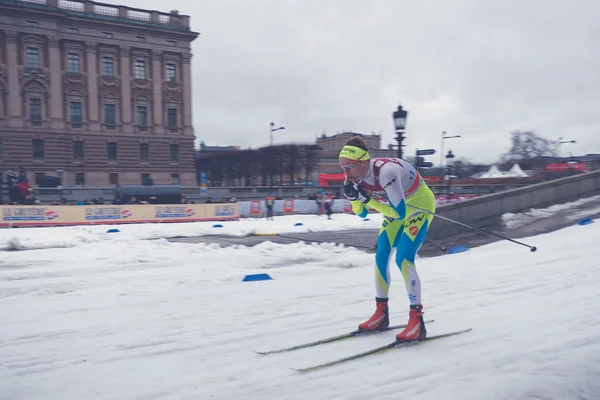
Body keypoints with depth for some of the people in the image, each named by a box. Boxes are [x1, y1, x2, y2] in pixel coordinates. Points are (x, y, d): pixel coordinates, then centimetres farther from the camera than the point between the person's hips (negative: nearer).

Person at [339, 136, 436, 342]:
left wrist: (368, 200, -34)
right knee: (381, 256, 4)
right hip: (398, 205, 8)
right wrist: (353, 196, -21)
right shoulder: (357, 177, -14)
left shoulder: (386, 171, -37)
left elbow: (399, 213, -34)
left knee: (403, 259, -18)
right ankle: (381, 313, 17)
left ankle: (417, 321, -11)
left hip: (420, 204, -8)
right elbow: (361, 213, -2)